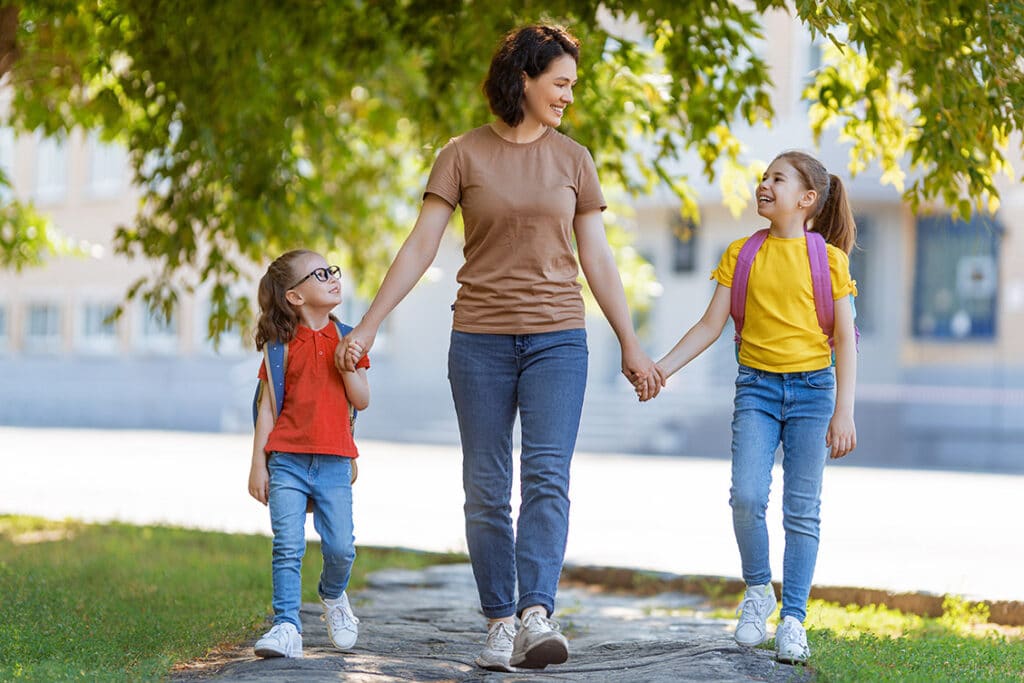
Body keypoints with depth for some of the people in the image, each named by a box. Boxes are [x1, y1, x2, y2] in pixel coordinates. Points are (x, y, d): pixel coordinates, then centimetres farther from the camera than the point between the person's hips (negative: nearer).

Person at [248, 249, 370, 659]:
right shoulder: (282, 345, 3)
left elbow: (362, 401, 6)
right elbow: (267, 408, 4)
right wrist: (258, 465, 0)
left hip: (333, 463, 2)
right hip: (287, 460, -2)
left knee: (340, 546, -2)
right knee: (288, 548, -9)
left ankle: (333, 596, 28)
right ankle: (287, 626, -8)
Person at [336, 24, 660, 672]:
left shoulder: (573, 158, 8)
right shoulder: (463, 156, 2)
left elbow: (598, 259, 12)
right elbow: (420, 247, 0)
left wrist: (631, 344, 13)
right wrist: (367, 327, -5)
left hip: (556, 338, 1)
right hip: (481, 339, 0)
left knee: (547, 478, -15)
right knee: (487, 491, 1)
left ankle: (538, 615, -24)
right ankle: (500, 624, 8)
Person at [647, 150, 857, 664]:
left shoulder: (829, 258, 0)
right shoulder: (741, 253, 7)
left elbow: (845, 338, -1)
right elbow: (711, 324, 6)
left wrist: (843, 412, -8)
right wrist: (662, 367, -5)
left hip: (812, 388, -1)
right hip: (757, 388, 1)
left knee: (801, 510, 0)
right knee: (746, 496, -15)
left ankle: (793, 619, 8)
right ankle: (757, 590, 9)